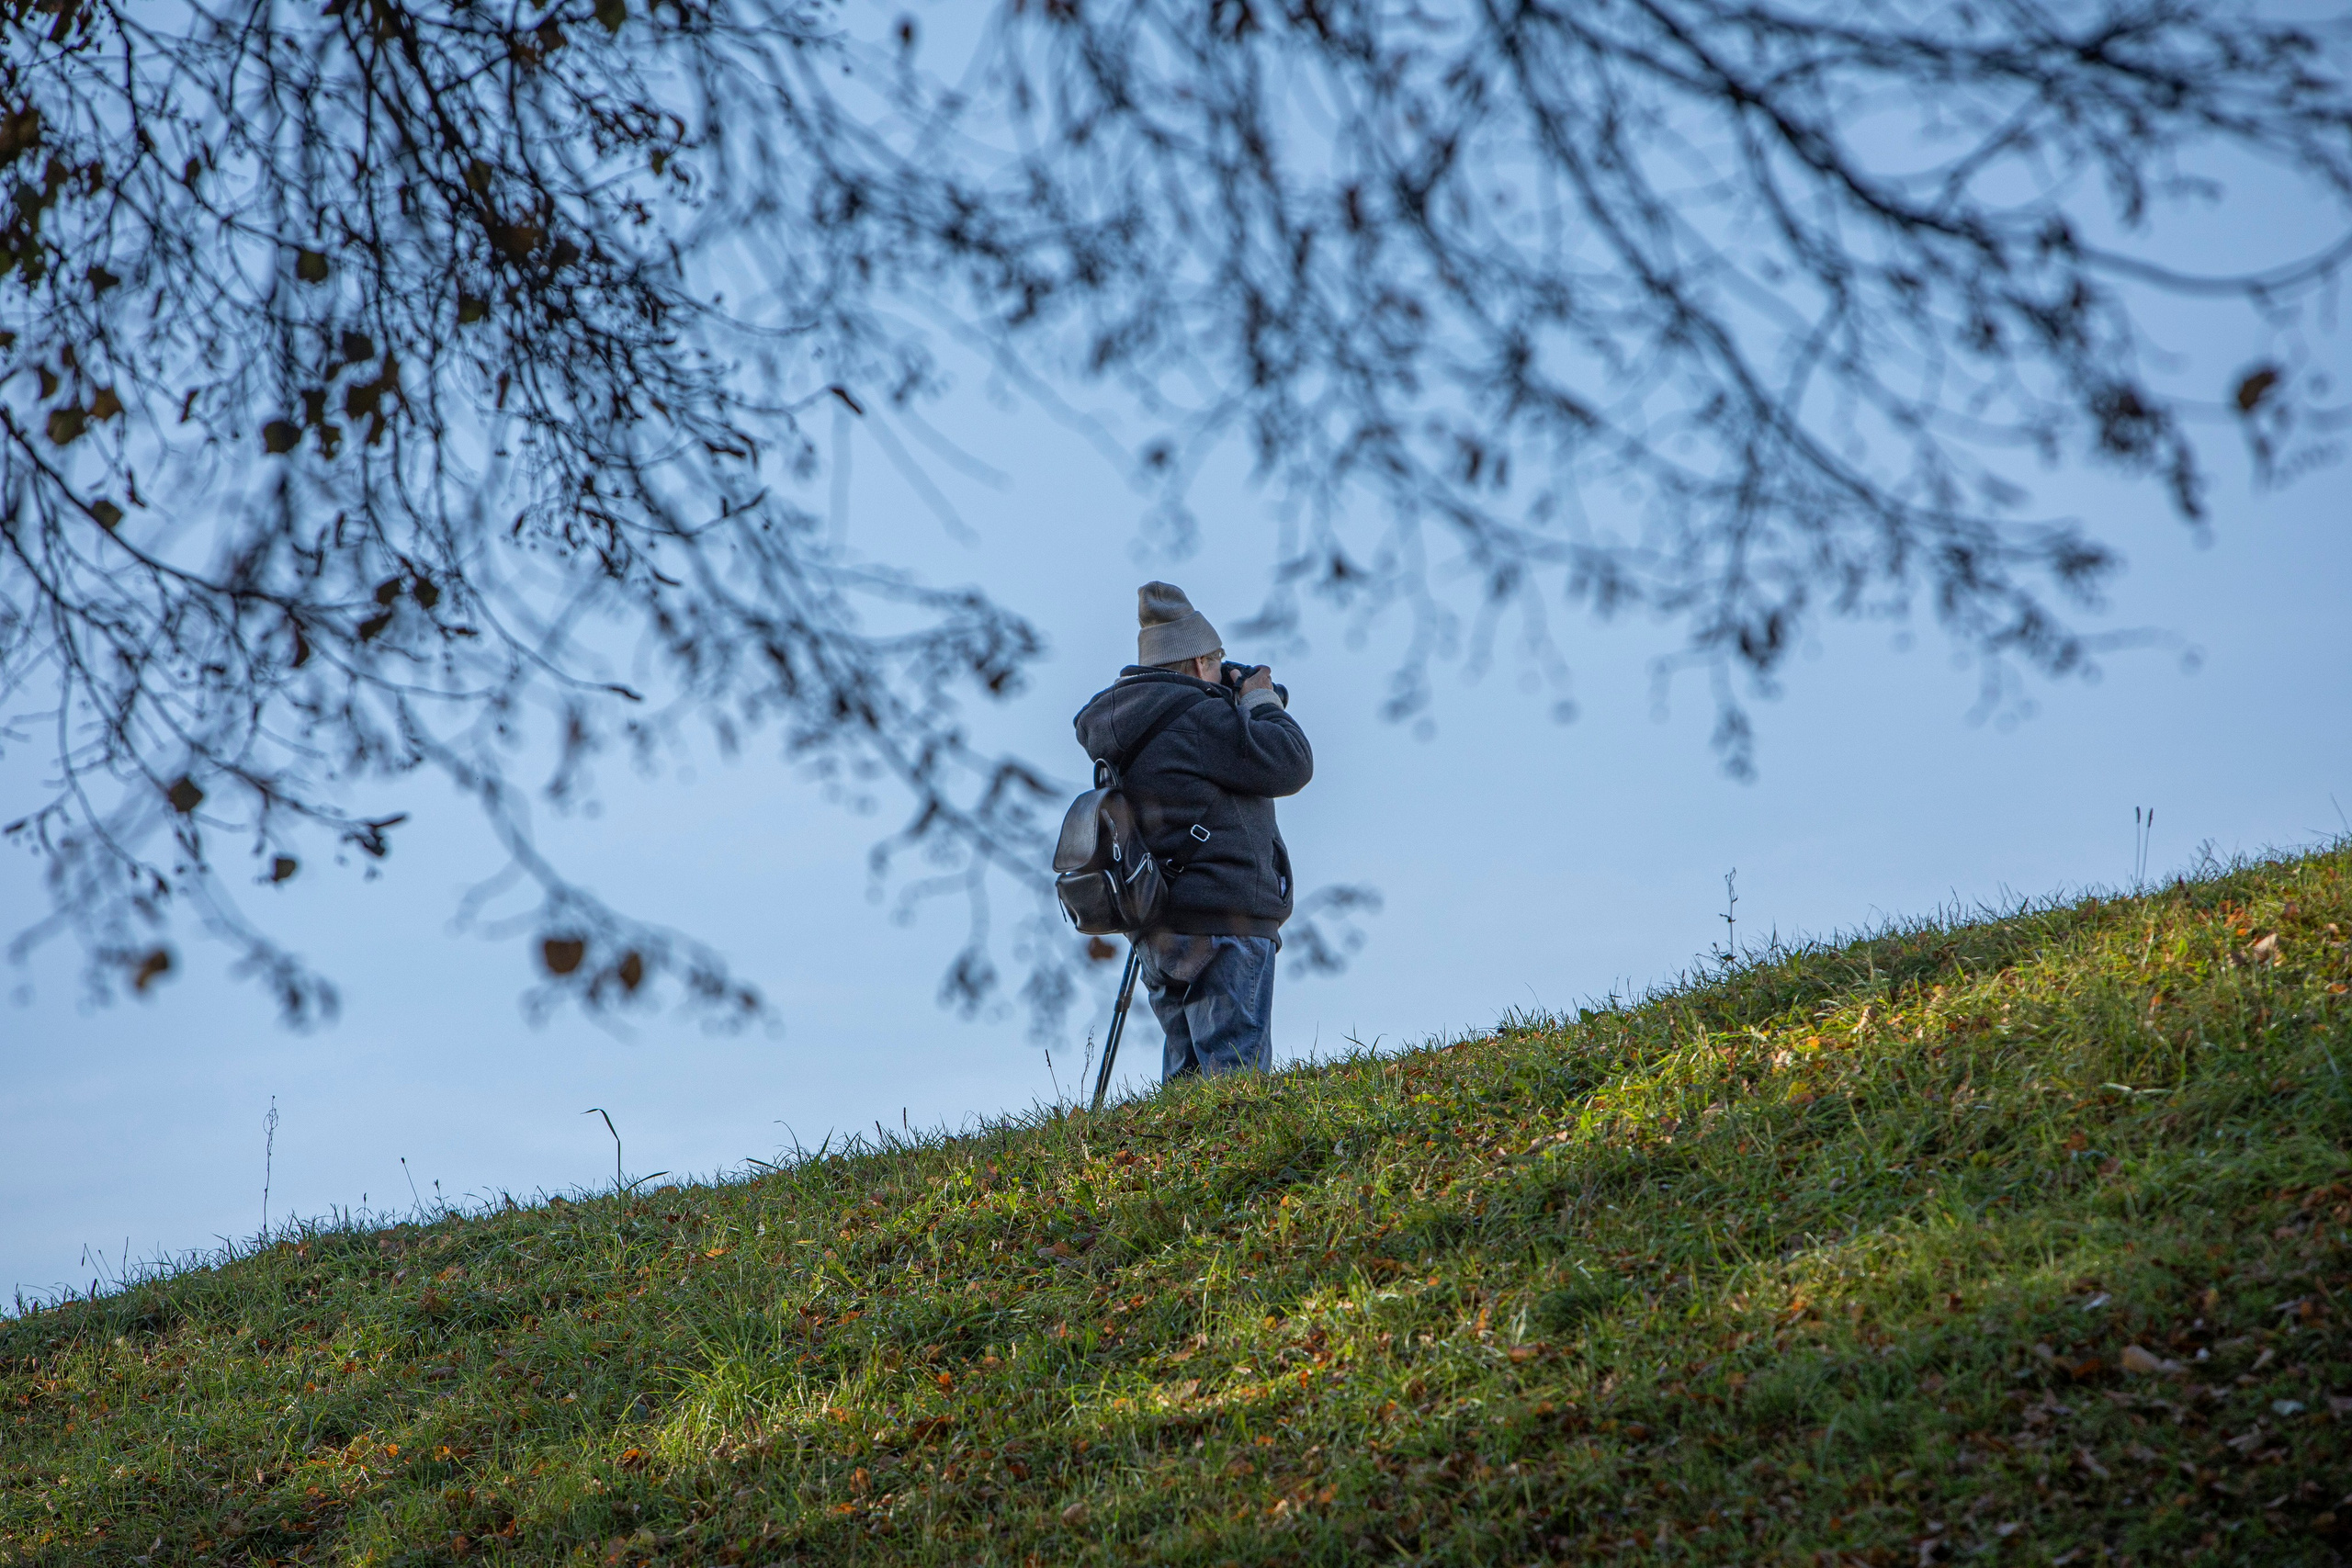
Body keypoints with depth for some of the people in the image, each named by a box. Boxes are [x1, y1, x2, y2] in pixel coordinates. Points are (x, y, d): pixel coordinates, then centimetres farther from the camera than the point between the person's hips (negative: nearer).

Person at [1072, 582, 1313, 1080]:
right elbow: (1290, 766, -12)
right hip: (1223, 925, -9)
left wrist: (1232, 705, 24)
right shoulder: (1197, 717, -13)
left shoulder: (1121, 723, 15)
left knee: (1186, 1075, 13)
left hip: (1160, 934, 9)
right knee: (1236, 1075, -10)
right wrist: (1261, 702, 4)